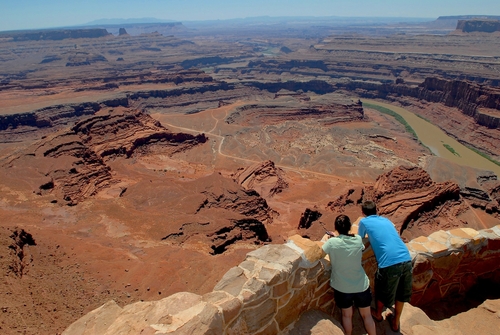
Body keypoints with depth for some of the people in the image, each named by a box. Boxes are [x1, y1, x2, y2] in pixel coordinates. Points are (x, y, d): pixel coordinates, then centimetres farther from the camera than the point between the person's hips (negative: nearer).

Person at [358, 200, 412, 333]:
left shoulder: (364, 221, 7)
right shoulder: (386, 220, 20)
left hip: (389, 263, -5)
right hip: (406, 259, 5)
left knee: (383, 293, 23)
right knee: (401, 295, 25)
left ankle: (378, 314, 48)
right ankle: (395, 323, 43)